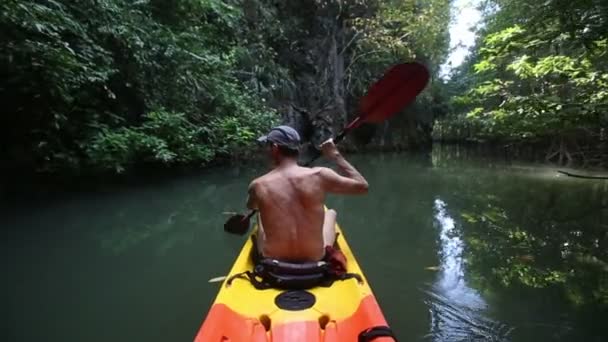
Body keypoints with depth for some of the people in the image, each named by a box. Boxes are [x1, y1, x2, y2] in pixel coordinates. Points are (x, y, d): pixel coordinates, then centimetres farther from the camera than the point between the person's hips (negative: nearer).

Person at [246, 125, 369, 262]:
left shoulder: (258, 185, -13)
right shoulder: (319, 175, -18)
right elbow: (362, 186, -3)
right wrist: (336, 155, 3)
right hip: (315, 259, 0)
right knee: (331, 212, 27)